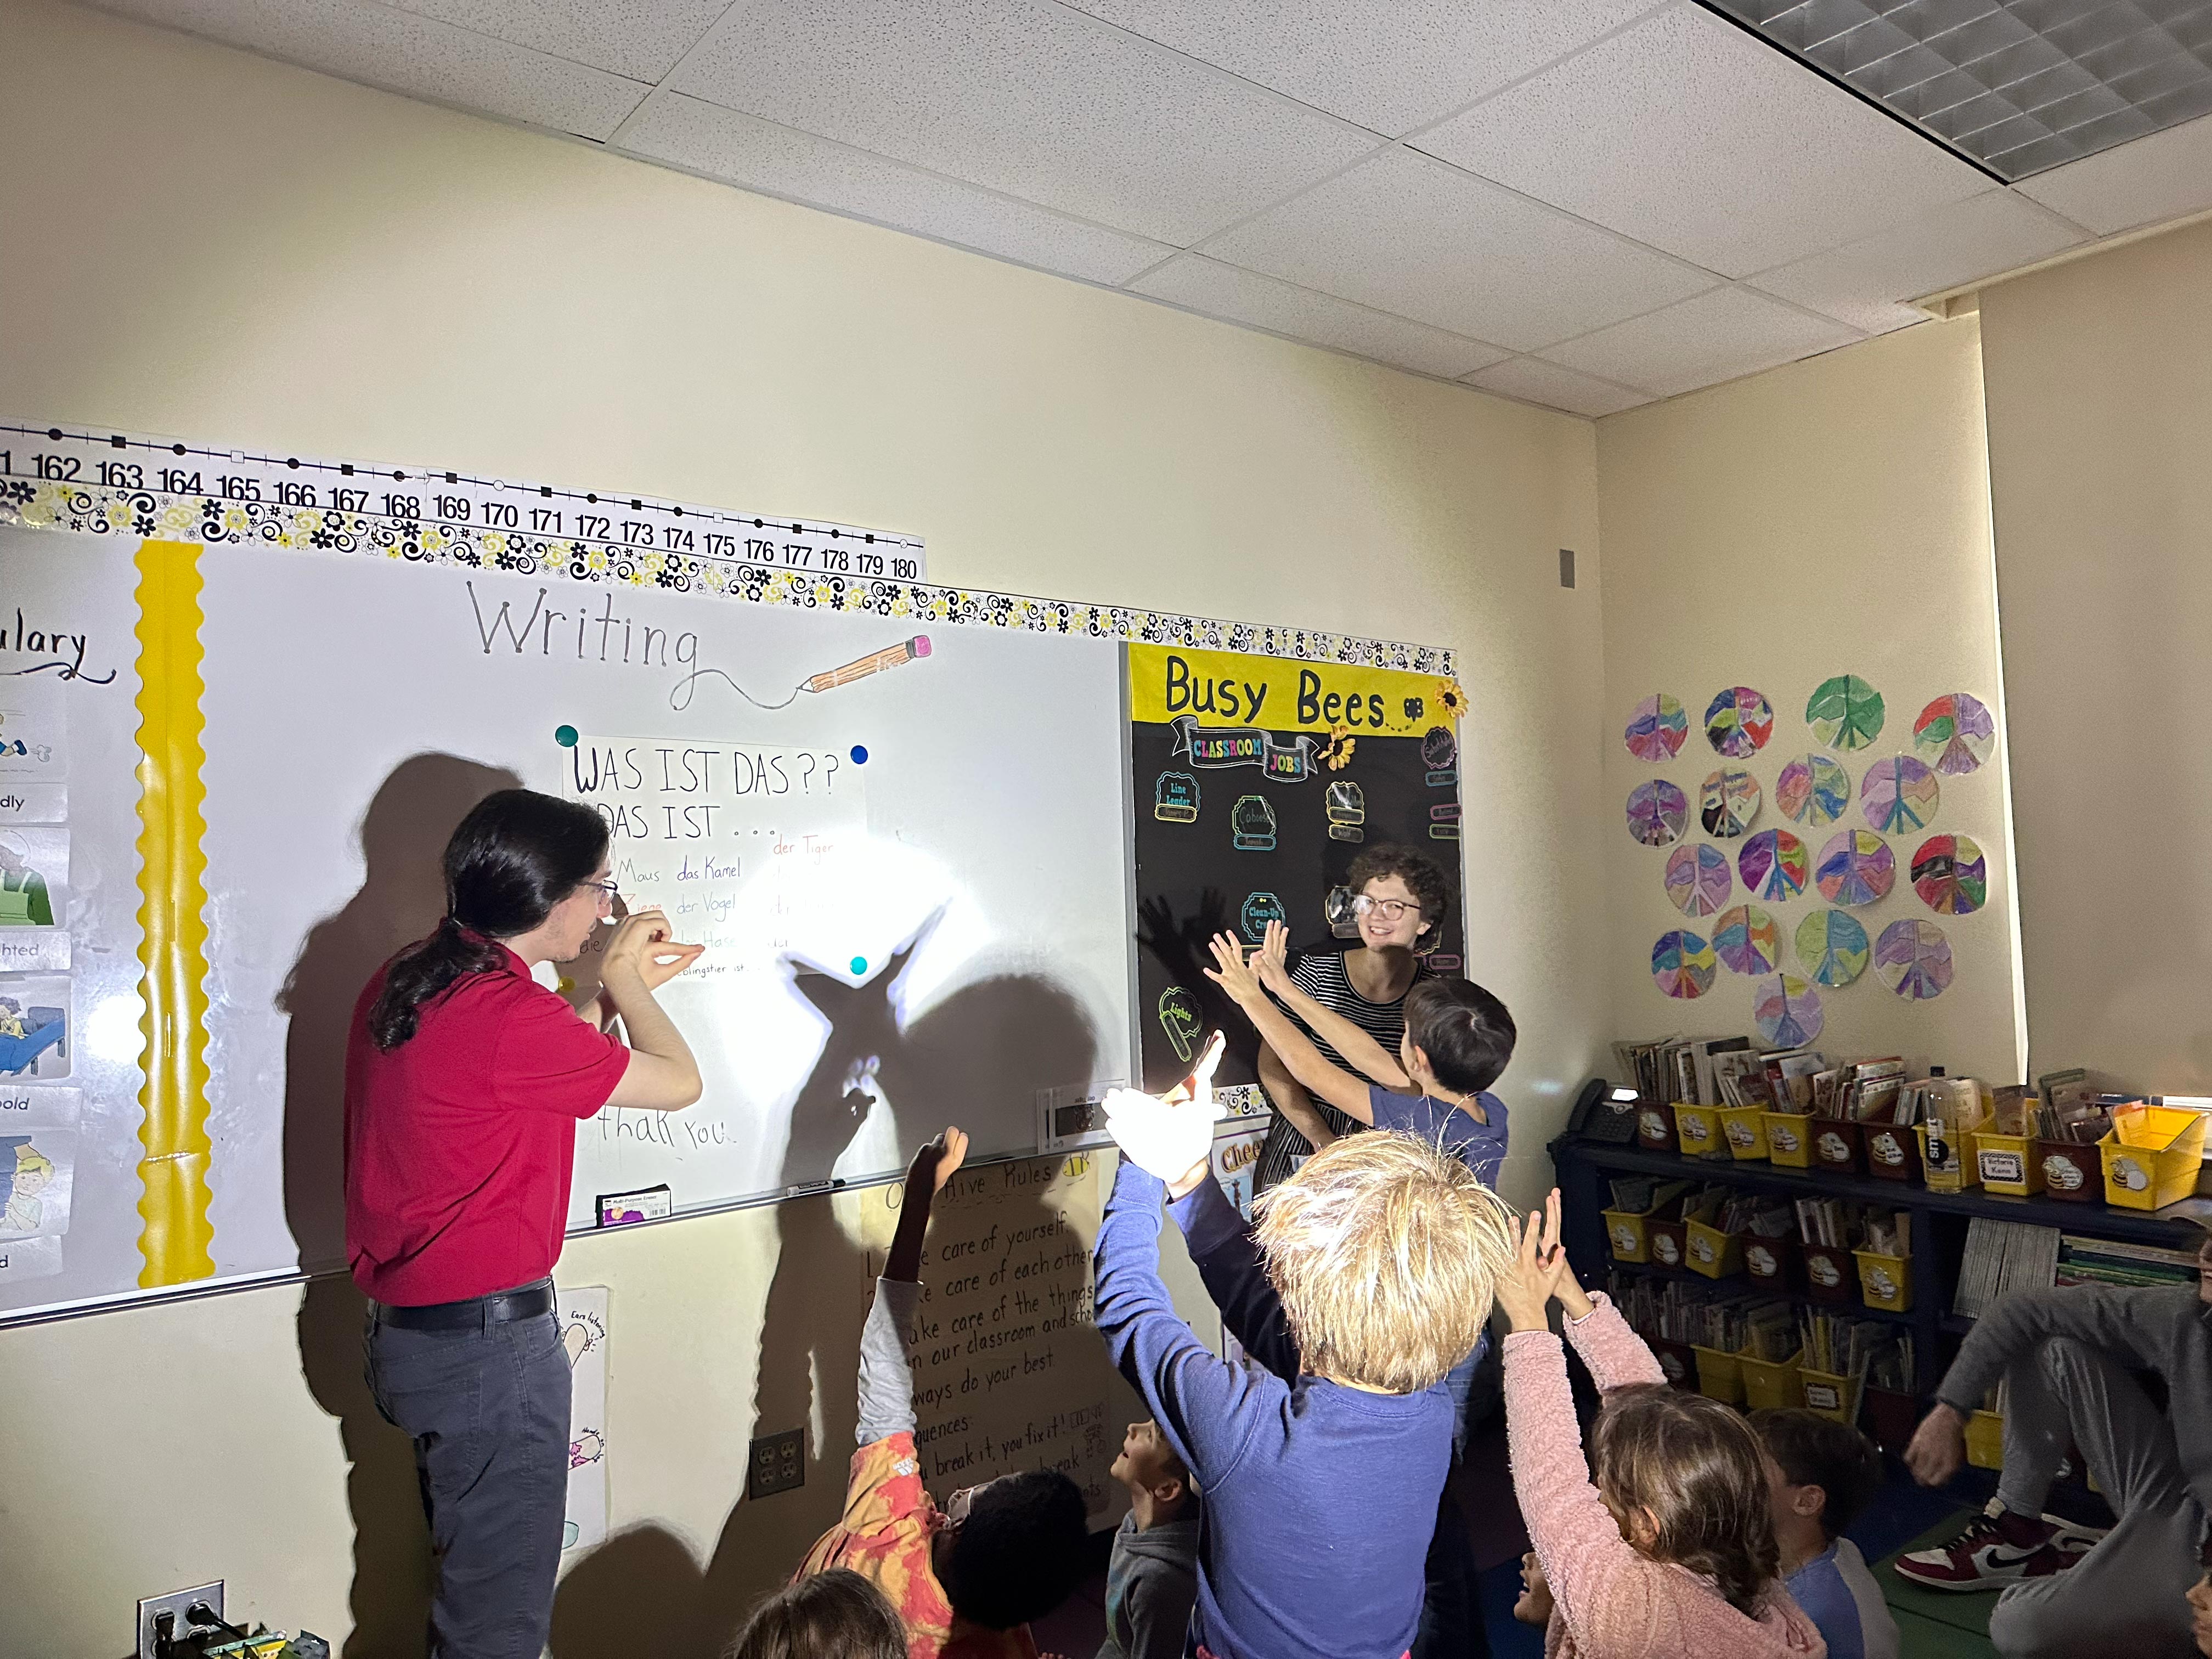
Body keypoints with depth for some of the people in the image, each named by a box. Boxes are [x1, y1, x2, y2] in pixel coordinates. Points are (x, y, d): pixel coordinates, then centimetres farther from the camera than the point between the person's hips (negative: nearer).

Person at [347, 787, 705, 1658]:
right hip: (489, 1336, -10)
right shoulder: (506, 1013, -25)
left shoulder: (402, 982, 4)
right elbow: (678, 1082, -13)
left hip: (408, 1327, 10)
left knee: (467, 1581, 25)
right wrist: (626, 985, 2)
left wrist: (620, 986, 19)